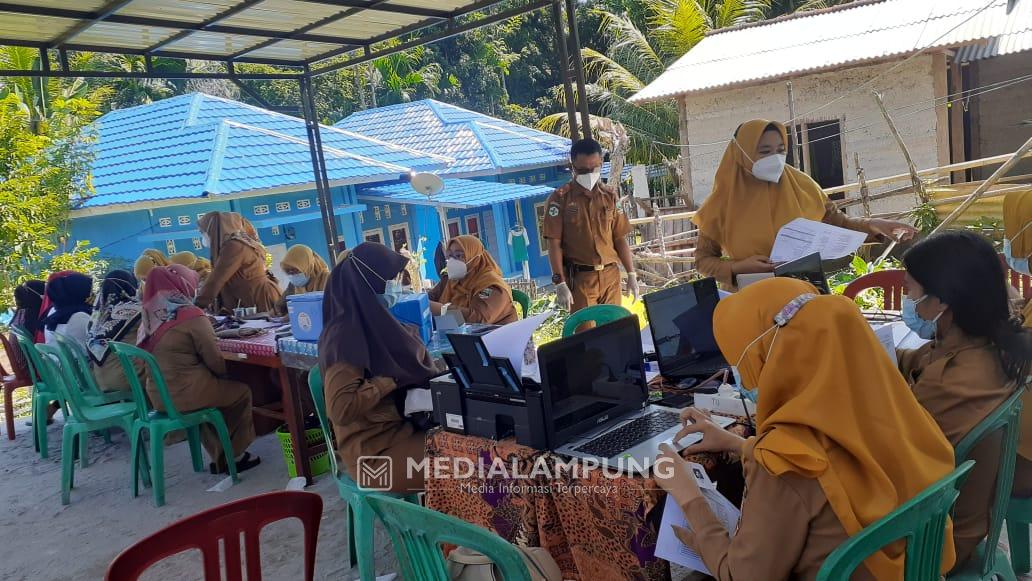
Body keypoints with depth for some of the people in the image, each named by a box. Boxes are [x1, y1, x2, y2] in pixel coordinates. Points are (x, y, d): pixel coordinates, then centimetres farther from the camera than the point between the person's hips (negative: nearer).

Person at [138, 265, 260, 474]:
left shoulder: (152, 317, 4)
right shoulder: (192, 316, -16)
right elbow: (214, 360, -12)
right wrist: (224, 374, 10)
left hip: (158, 396, 7)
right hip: (186, 393, -7)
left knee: (216, 387, 29)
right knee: (242, 392, 14)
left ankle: (220, 457, 29)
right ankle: (234, 455, 24)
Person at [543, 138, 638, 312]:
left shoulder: (609, 196, 8)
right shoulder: (560, 198, -4)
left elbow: (620, 238, 11)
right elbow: (554, 243, -7)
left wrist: (631, 274, 8)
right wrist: (560, 283, -12)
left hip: (611, 275, 4)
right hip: (580, 278, -4)